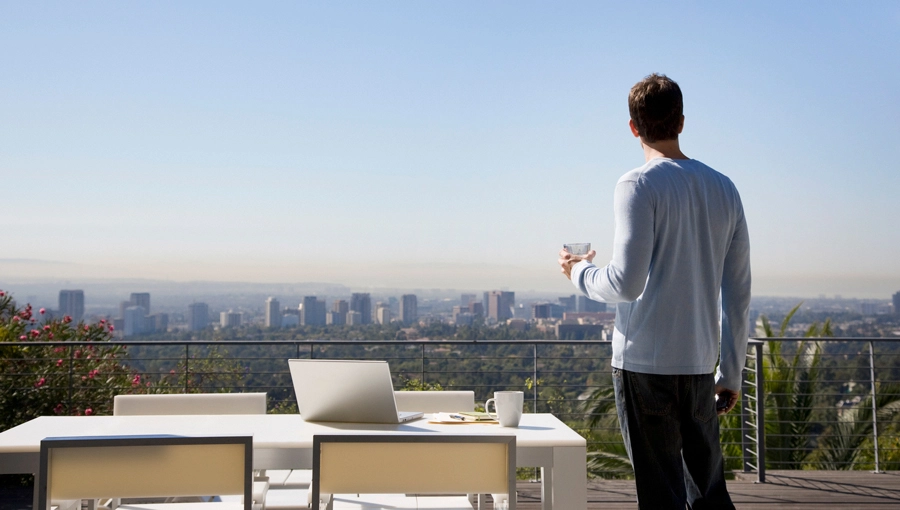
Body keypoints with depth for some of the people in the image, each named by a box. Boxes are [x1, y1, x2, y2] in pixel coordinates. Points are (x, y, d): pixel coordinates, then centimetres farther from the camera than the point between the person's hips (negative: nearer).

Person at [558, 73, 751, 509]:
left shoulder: (639, 186, -9)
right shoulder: (723, 189, 10)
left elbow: (626, 284, -16)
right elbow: (738, 293, 12)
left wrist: (579, 272, 4)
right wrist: (731, 373, 18)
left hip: (644, 363, -6)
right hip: (701, 364, 6)